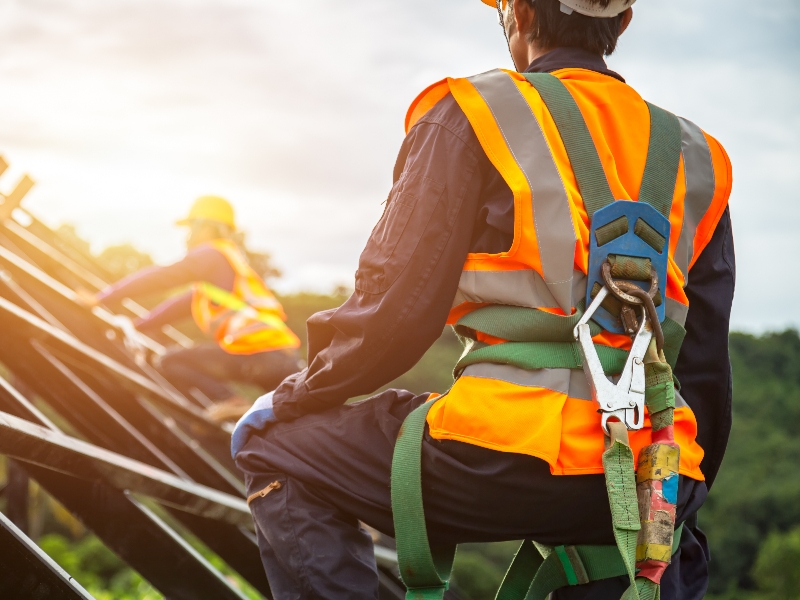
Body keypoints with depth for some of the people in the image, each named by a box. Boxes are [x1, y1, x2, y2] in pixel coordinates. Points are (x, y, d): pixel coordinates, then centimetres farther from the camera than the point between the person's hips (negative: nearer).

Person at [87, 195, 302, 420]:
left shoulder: (212, 255, 2)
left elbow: (160, 278, -1)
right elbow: (183, 304, 31)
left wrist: (102, 297, 3)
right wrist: (137, 325, 30)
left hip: (257, 357, -9)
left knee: (172, 361, 0)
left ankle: (230, 403, -13)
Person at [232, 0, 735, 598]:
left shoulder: (470, 113, 3)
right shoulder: (696, 154, 18)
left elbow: (396, 309, -4)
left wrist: (293, 398, 13)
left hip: (513, 460, -5)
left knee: (272, 448, 14)